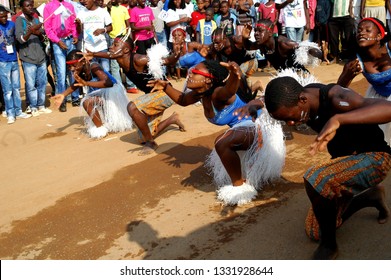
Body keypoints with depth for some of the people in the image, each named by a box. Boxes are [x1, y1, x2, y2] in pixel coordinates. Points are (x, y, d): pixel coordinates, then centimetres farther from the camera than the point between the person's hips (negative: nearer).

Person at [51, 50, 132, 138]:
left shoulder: (93, 67, -31)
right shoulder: (81, 73, -9)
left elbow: (108, 83, -46)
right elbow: (75, 85, 10)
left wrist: (86, 83, -50)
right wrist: (63, 95, -5)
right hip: (102, 93, 9)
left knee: (87, 102, -27)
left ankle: (101, 128, -11)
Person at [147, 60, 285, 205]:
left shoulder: (217, 94, -31)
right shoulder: (200, 93, -5)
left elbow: (229, 90, -56)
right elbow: (183, 100, 14)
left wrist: (234, 75, -76)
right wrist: (166, 87, 2)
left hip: (257, 125, -10)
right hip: (244, 127, 10)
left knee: (222, 143, -35)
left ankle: (239, 185, -14)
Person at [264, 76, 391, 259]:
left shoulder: (336, 99, -32)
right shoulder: (299, 98, -11)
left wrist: (337, 119, -57)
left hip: (373, 157, -8)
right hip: (344, 159, 8)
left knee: (315, 180, -37)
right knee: (314, 231, 11)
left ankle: (329, 245, -12)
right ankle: (370, 196, 27)